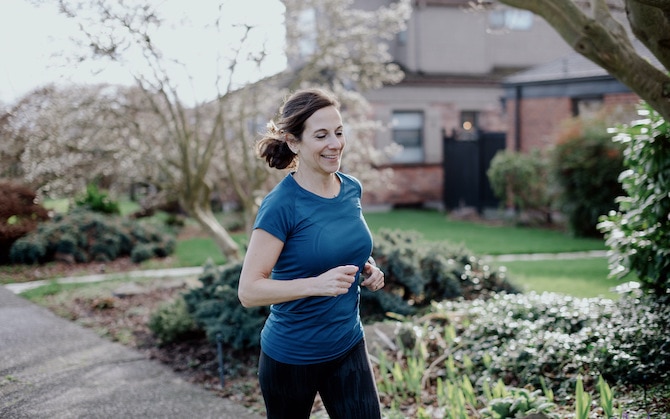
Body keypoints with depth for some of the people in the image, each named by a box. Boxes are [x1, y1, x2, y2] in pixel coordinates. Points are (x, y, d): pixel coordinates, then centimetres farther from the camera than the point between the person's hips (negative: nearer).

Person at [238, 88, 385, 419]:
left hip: (348, 347, 5)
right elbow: (249, 291, -21)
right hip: (291, 357, -5)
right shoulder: (281, 204, -19)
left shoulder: (352, 189, -1)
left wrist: (367, 269, -3)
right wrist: (316, 284, -34)